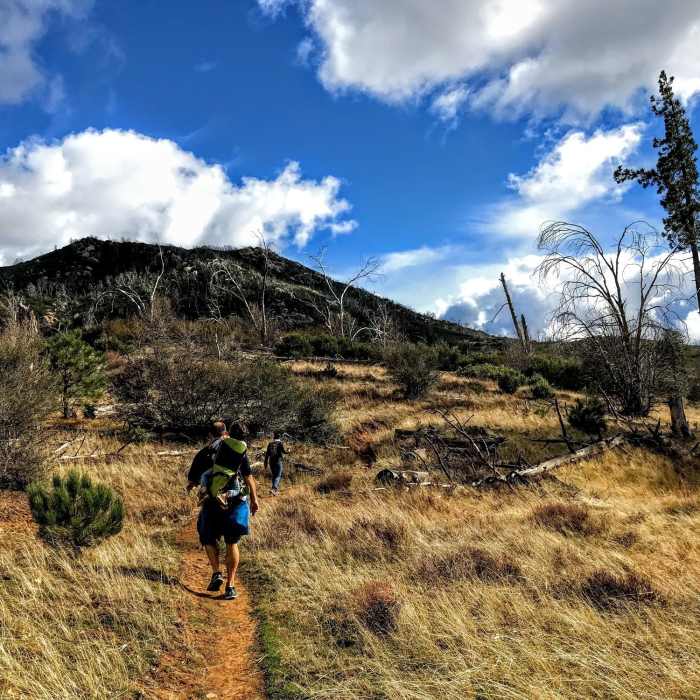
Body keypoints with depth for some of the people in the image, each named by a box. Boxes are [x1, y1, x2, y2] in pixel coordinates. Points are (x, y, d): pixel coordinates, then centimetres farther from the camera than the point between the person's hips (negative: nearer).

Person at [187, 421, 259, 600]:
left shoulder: (203, 453, 3)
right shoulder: (240, 449, 5)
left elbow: (191, 480, 8)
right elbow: (248, 476, 0)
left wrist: (192, 485, 31)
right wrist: (254, 499, 3)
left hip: (211, 503, -1)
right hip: (235, 502, 1)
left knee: (209, 539, 21)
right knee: (232, 544, 10)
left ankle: (216, 573, 4)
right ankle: (230, 585, 4)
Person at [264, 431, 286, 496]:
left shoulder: (270, 444, 8)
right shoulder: (280, 443, -3)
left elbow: (267, 454, 7)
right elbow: (283, 451, -14)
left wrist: (266, 463, 11)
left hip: (271, 462, 4)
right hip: (278, 461, -4)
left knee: (273, 476, 17)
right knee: (278, 476, -3)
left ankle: (276, 489, 22)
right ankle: (274, 488, -23)